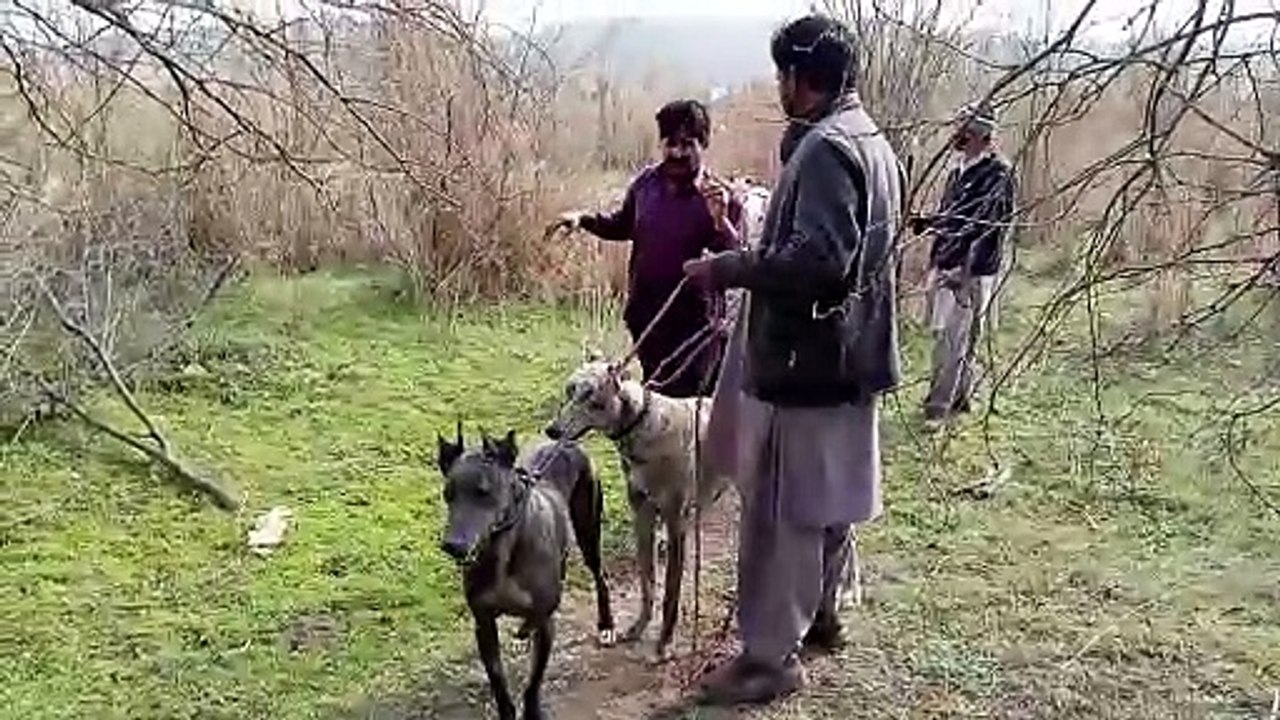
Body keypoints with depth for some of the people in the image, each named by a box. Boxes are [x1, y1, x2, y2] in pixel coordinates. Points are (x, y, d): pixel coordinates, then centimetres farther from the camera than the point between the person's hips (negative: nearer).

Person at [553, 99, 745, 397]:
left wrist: (720, 220, -31)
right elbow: (623, 225, 21)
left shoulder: (720, 197, -12)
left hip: (695, 323, -5)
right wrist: (583, 220, 6)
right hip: (647, 317, 5)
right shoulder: (647, 182, 3)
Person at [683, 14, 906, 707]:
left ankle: (772, 655, 8)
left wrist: (728, 268, -19)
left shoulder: (824, 148, -18)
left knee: (778, 509, -2)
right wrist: (750, 251, 17)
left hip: (802, 359, -10)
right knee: (826, 500, 21)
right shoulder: (871, 141, 14)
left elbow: (818, 259, -28)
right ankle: (819, 614, 36)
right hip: (844, 354, 10)